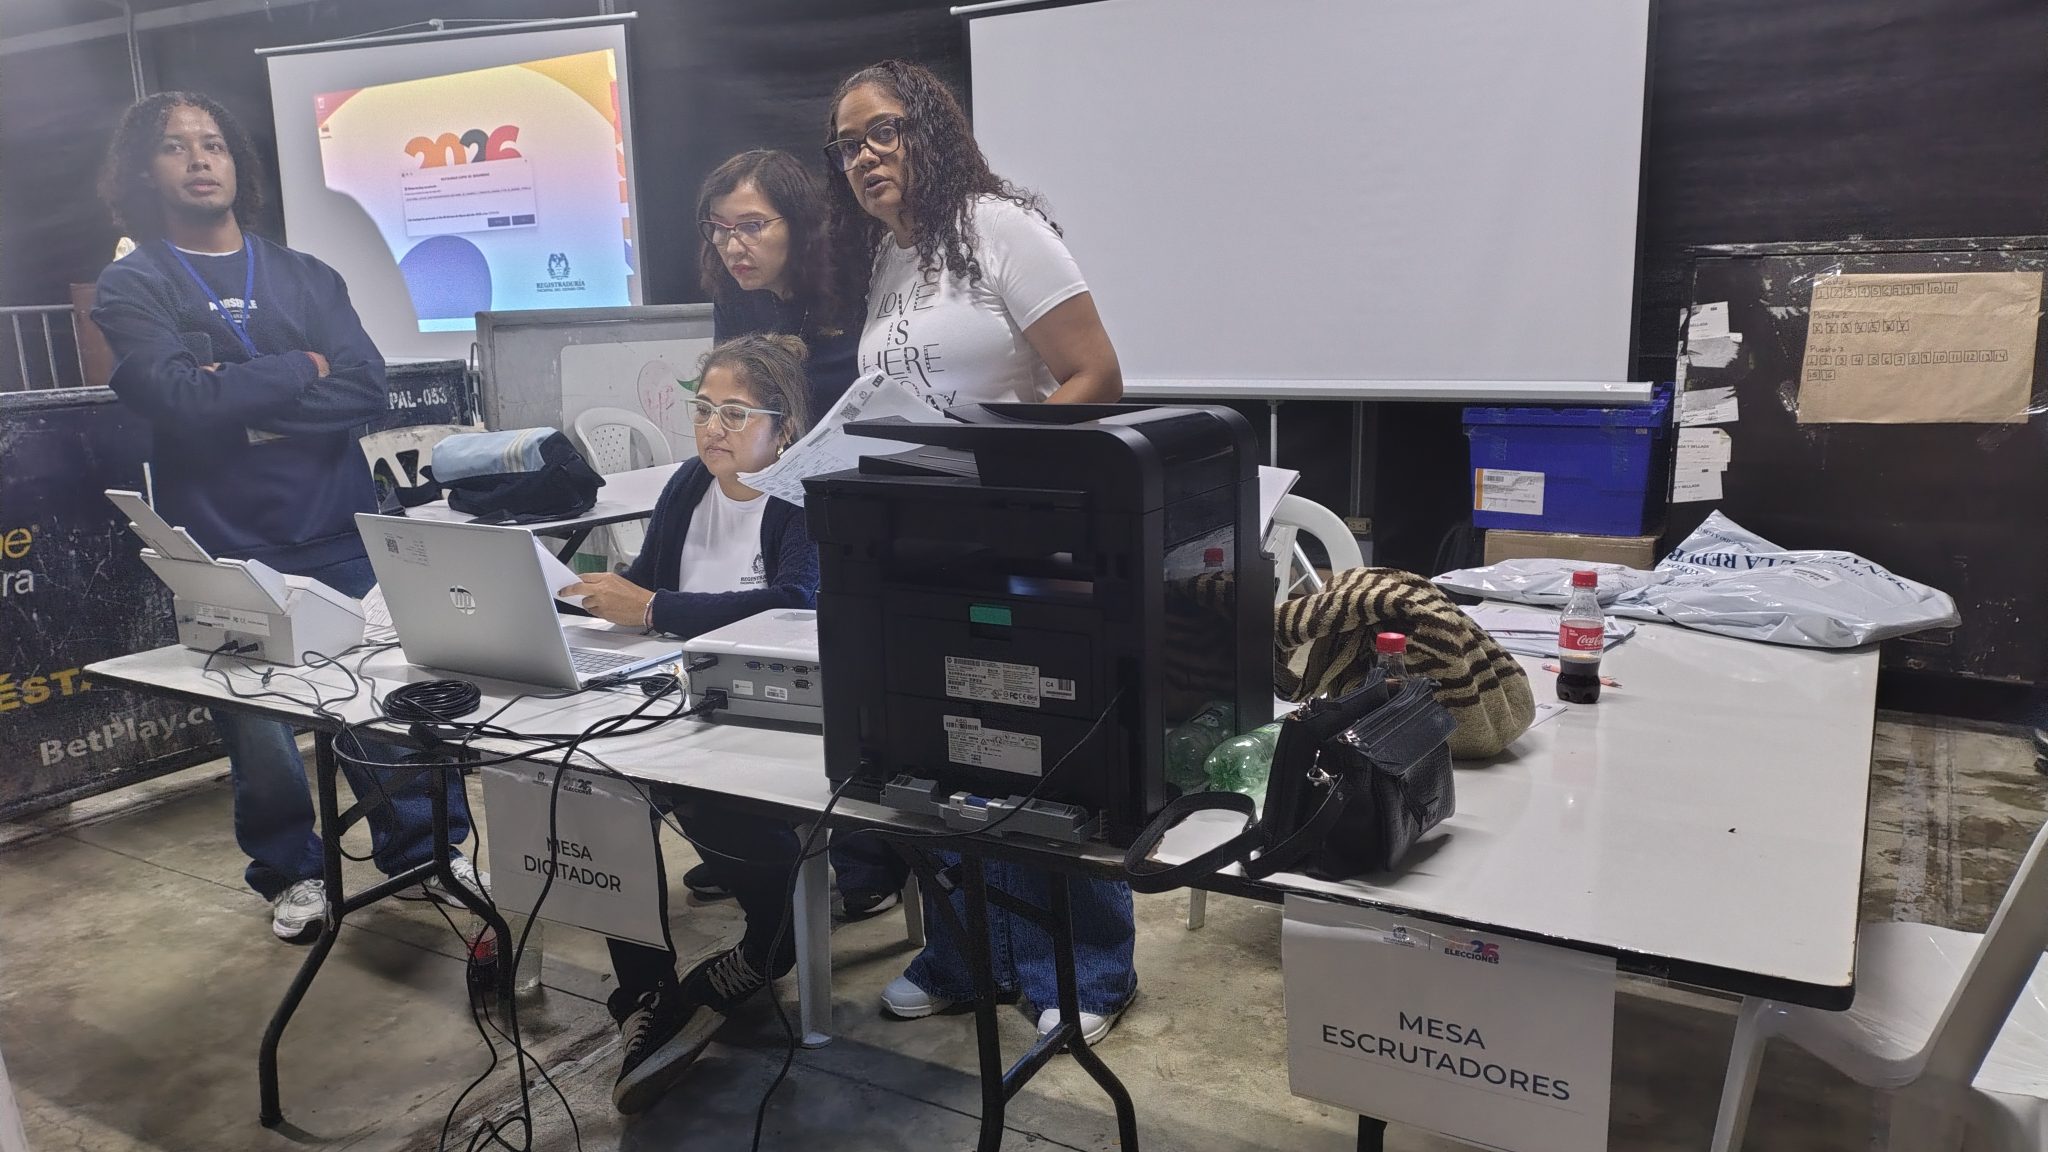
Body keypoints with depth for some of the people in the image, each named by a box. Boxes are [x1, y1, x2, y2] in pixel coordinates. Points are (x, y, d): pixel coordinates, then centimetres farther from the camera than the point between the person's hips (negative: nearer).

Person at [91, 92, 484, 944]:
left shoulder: (306, 276, 11)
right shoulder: (132, 287, 2)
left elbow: (368, 388, -4)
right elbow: (180, 399, -16)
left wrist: (248, 401, -14)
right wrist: (301, 371, -7)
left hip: (340, 535, 2)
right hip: (226, 552, -2)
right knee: (259, 725, 6)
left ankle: (424, 851, 23)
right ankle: (292, 873, 27)